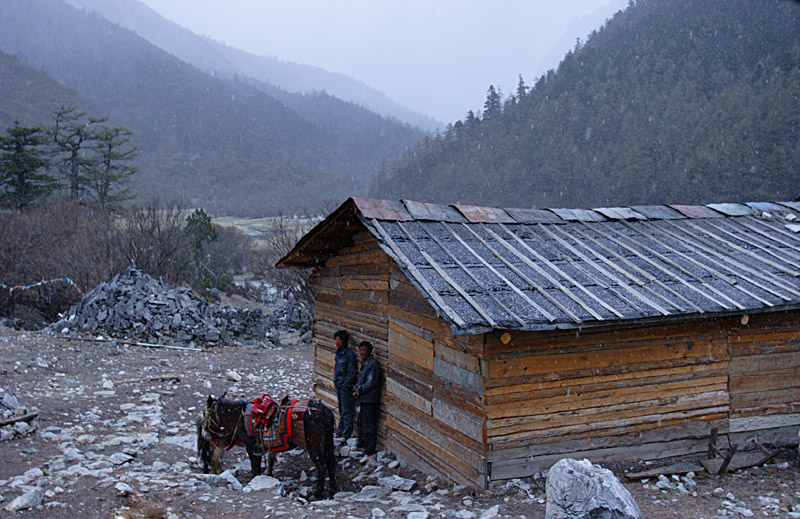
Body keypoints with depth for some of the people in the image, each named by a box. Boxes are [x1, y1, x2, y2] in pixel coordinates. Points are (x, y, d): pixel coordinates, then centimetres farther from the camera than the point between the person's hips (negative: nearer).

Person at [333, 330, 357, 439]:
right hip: (338, 385, 9)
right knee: (341, 410, 17)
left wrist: (346, 384, -17)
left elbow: (352, 372, -15)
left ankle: (346, 435, 2)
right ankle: (340, 432, 25)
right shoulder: (338, 353, 12)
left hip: (346, 386, -9)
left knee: (346, 411, -3)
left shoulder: (349, 354, -14)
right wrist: (335, 381, 16)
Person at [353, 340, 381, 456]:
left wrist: (359, 391, -12)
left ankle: (370, 451, -1)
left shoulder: (373, 364, -16)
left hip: (370, 400, -10)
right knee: (361, 422, 22)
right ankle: (361, 445, 37)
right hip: (364, 399, 10)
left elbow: (371, 382, -20)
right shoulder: (364, 363, 14)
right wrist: (357, 389, 5)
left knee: (369, 426, -6)